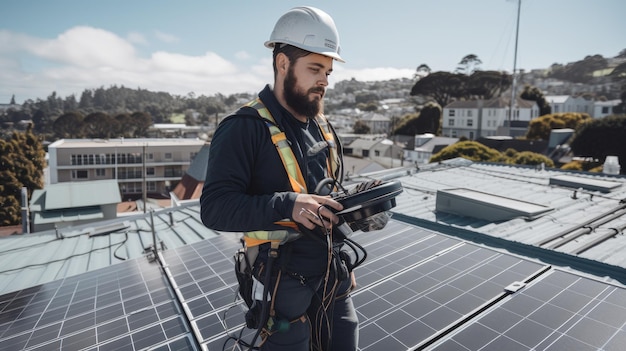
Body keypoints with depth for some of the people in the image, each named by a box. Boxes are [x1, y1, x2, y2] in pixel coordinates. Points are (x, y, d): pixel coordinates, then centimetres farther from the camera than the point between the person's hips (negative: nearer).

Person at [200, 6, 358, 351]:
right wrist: (286, 205, -33)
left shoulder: (323, 126, 8)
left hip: (334, 277, 7)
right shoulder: (244, 128, -16)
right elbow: (215, 208, -22)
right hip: (284, 283, -7)